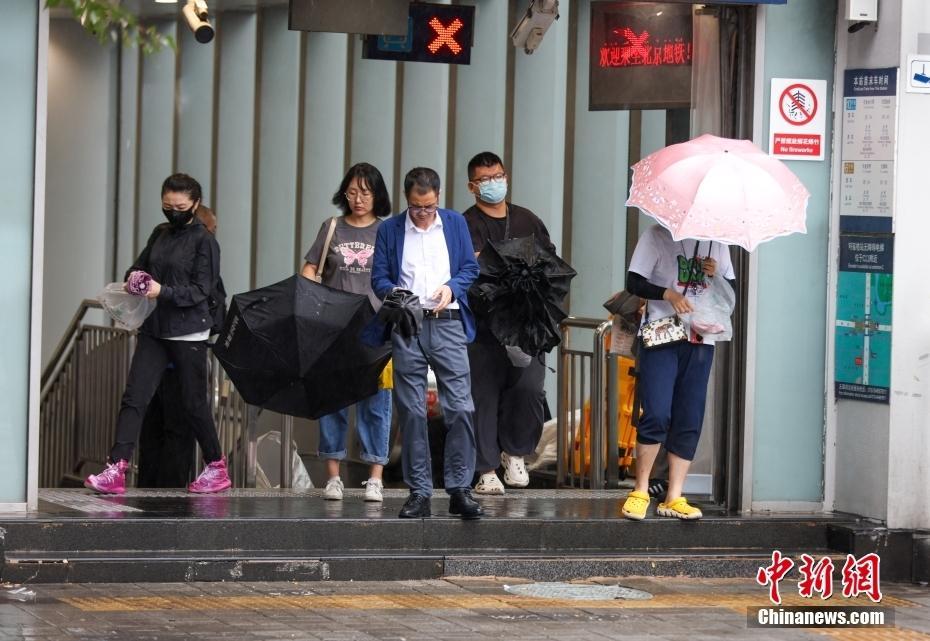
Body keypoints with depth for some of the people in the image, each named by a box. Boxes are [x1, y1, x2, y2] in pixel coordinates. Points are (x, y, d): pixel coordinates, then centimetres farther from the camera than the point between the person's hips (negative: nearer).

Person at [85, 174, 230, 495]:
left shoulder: (204, 241, -7)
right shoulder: (160, 234, 11)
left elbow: (201, 290, -11)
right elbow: (140, 264, 20)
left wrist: (163, 292, -22)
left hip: (188, 333, -5)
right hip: (154, 330, 5)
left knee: (193, 403, 4)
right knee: (134, 397, -6)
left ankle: (216, 468, 21)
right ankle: (116, 470, -13)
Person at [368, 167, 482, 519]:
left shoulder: (455, 223, 11)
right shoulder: (390, 229, 9)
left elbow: (471, 267, 12)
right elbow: (378, 277, 8)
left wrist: (452, 287, -8)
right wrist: (394, 293, -13)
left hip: (447, 323, 0)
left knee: (460, 407, -7)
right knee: (411, 411, 0)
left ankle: (460, 490, -2)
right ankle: (419, 493, 5)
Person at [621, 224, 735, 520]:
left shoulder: (716, 242, 14)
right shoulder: (657, 236, 1)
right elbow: (634, 283, -3)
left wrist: (716, 275, -2)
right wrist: (668, 294, -19)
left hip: (700, 342, 4)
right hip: (661, 338, -4)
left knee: (690, 422, 2)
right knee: (656, 415, -13)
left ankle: (674, 498, 6)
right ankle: (640, 493, 1)